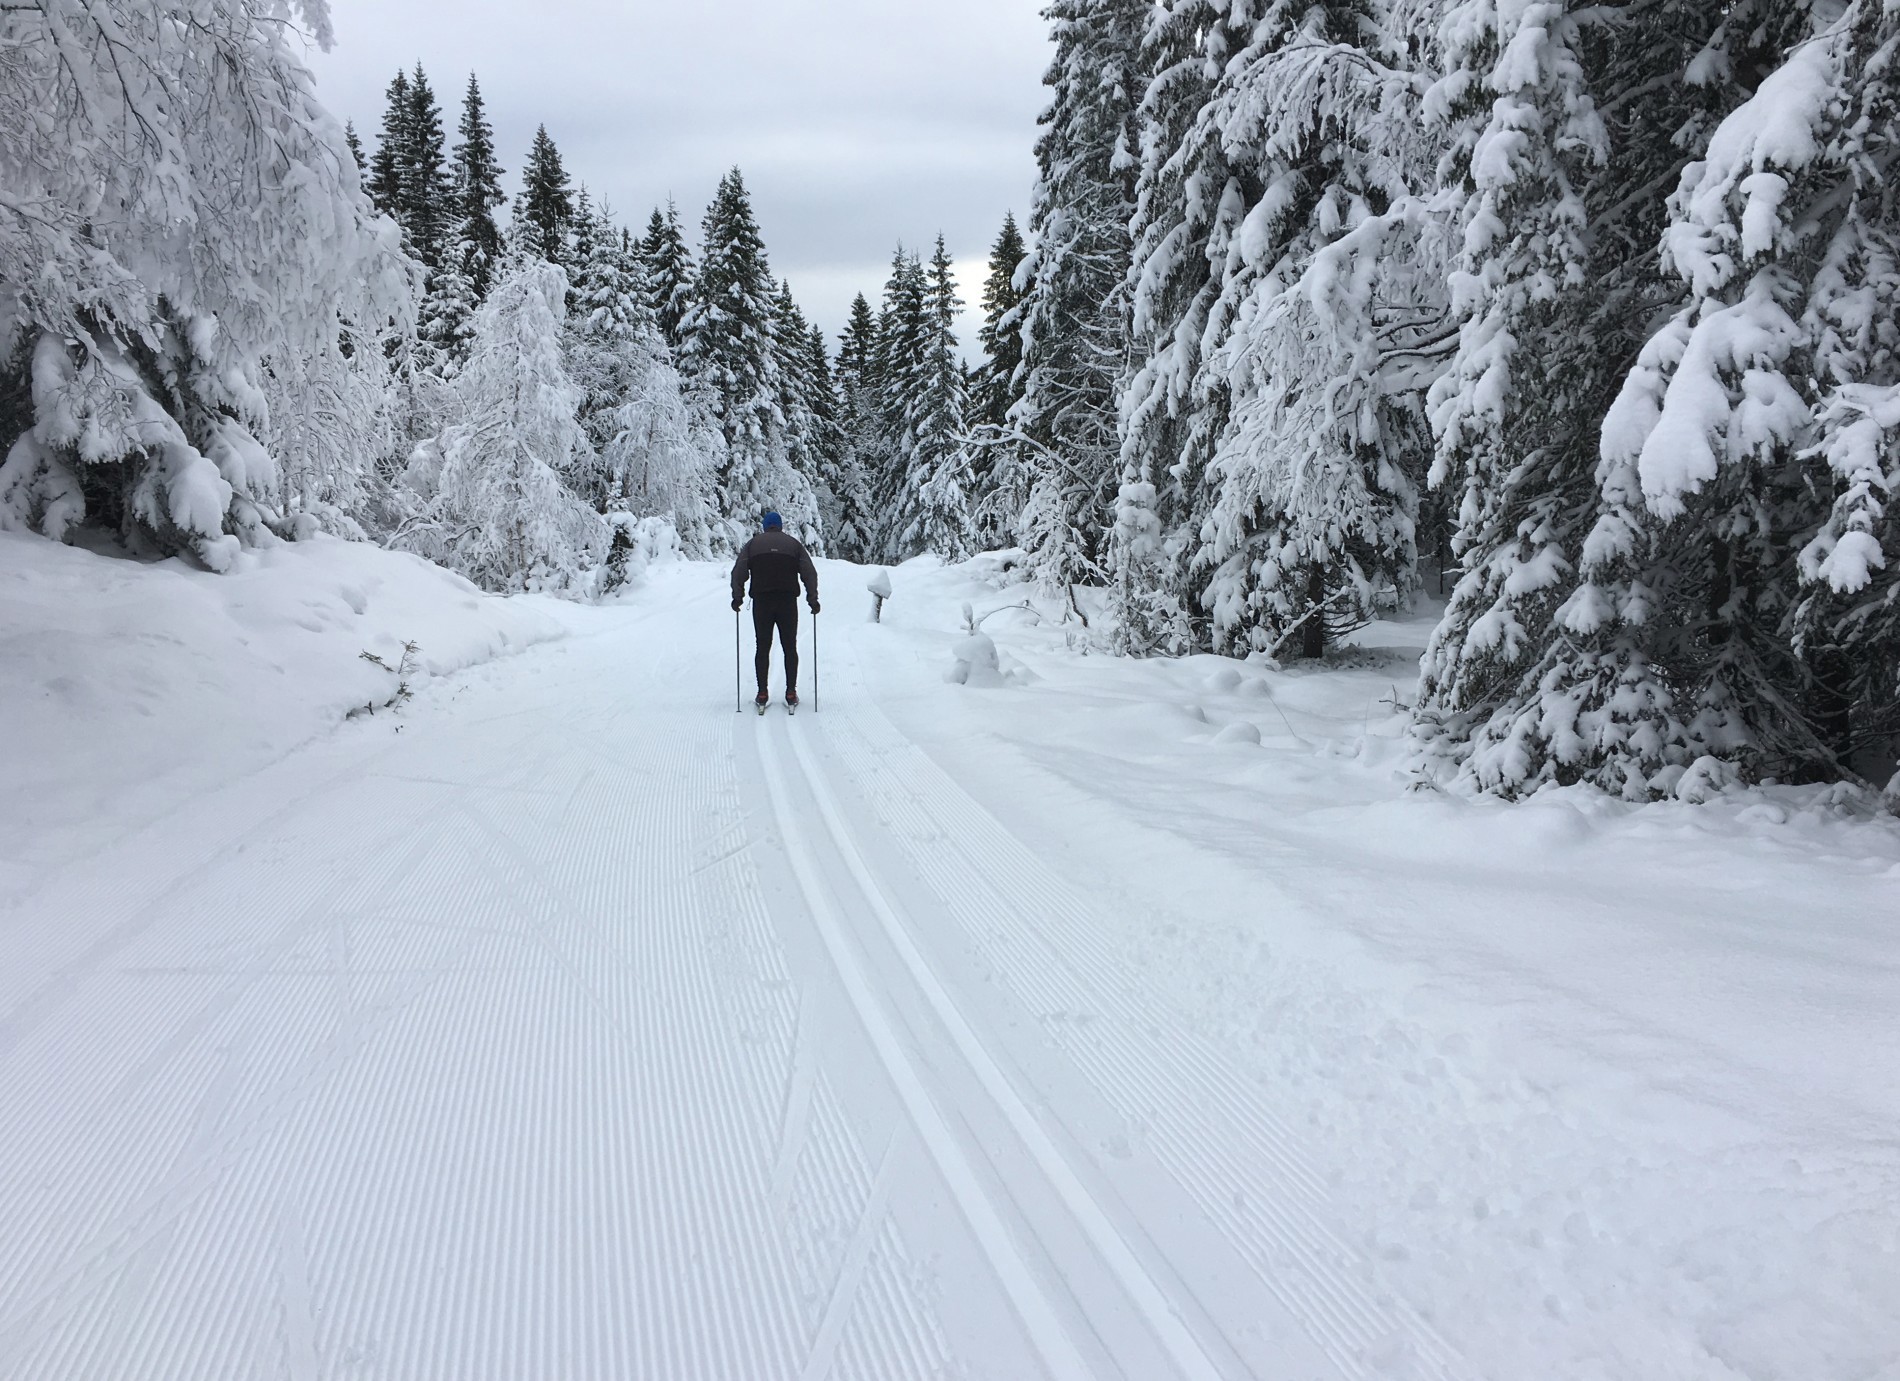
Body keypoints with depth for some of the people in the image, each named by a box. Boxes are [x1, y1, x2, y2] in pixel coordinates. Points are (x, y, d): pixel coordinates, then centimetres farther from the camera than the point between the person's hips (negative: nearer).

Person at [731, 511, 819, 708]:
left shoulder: (752, 544, 10)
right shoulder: (794, 544, 11)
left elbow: (739, 572, -1)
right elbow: (809, 573, 3)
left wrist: (737, 597, 2)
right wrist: (813, 599, 5)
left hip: (761, 602, 0)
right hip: (788, 601, 0)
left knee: (763, 647, 5)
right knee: (790, 647, 7)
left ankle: (762, 694, 2)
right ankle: (791, 693, 3)